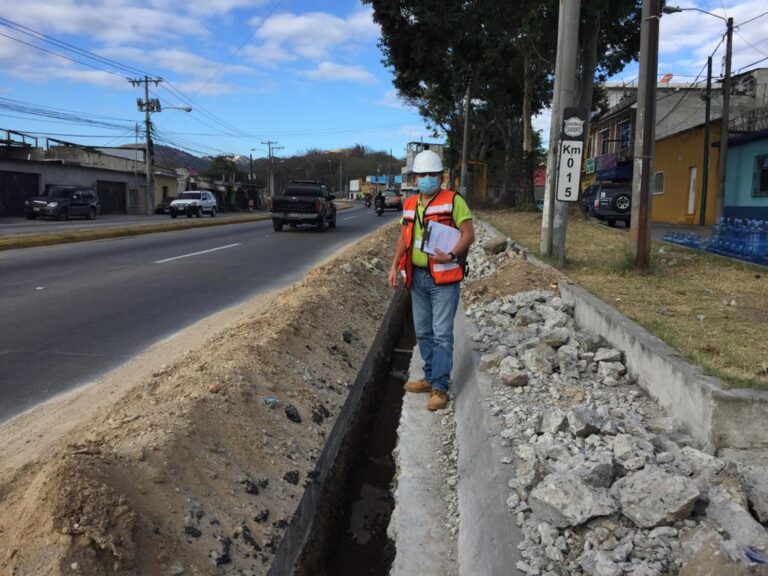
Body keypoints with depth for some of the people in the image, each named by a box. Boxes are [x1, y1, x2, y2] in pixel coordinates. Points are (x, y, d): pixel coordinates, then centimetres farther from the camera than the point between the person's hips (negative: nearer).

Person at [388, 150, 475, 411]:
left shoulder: (453, 200, -9)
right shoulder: (409, 204, 10)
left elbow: (469, 234, -11)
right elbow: (404, 237, 18)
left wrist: (451, 255, -26)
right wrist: (395, 266, 8)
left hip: (444, 278, -7)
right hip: (417, 277, 7)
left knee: (442, 334, -5)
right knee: (423, 332, 14)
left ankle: (440, 388, 0)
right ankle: (431, 377, 27)